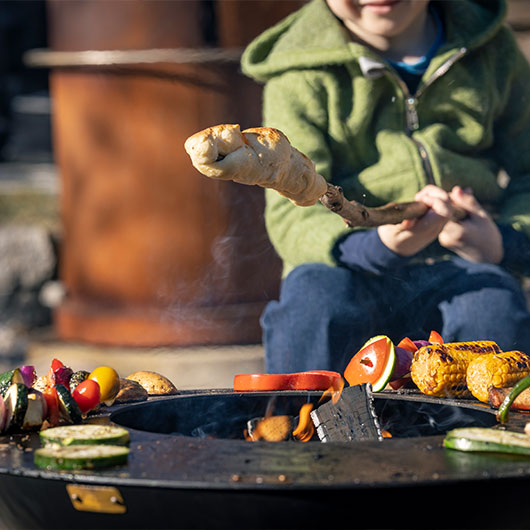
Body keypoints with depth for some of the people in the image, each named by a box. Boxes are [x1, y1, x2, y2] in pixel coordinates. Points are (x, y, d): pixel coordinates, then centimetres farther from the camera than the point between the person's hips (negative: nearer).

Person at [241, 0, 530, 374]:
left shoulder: (491, 48, 9)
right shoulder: (301, 74, 0)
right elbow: (292, 213, -11)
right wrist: (381, 245, -32)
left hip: (458, 263, 2)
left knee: (493, 309, -32)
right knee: (317, 306, -35)